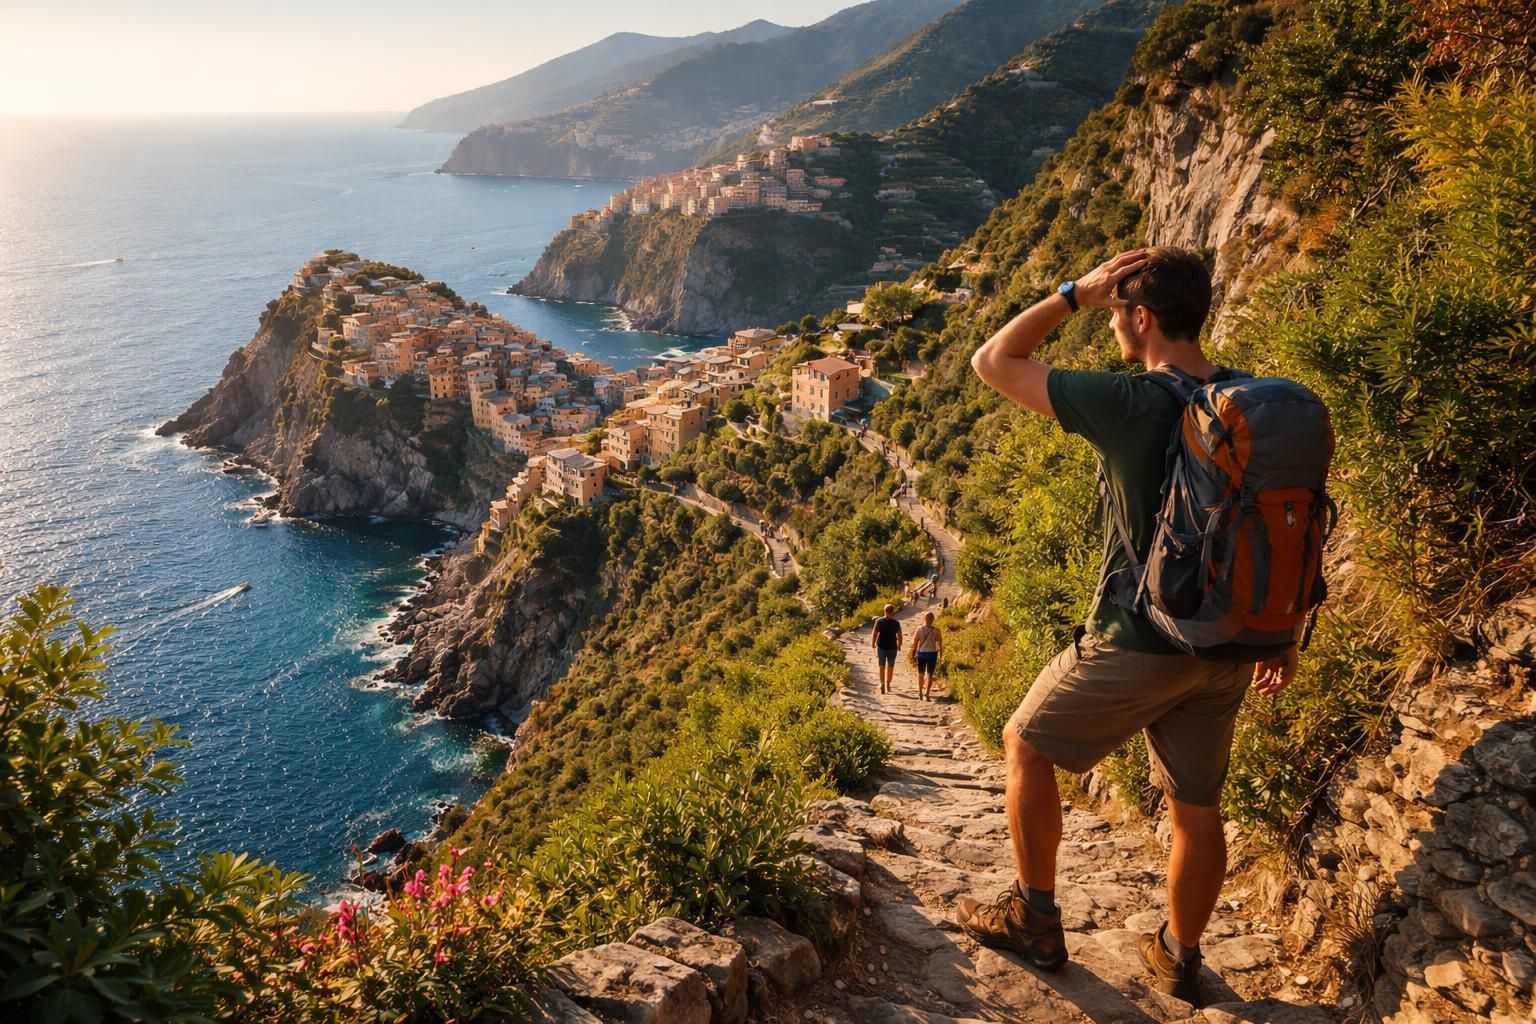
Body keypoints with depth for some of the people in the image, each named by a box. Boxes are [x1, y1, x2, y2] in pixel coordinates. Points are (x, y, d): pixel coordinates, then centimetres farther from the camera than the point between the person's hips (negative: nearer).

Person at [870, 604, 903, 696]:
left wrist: (873, 644, 2)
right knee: (890, 667, 14)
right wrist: (899, 647, 8)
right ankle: (888, 685, 20)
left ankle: (882, 684, 0)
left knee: (882, 666, 10)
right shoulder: (896, 623, -7)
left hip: (881, 647, 0)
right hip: (892, 647, 0)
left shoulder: (879, 621, -8)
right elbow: (899, 636, -4)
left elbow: (874, 634, -9)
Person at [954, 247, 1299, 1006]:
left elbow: (994, 362, -12)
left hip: (1136, 646, -6)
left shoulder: (1127, 404, -21)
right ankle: (1179, 957, 36)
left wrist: (1076, 292, -6)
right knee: (1196, 805, 19)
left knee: (1026, 746, 15)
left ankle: (1035, 923, 24)